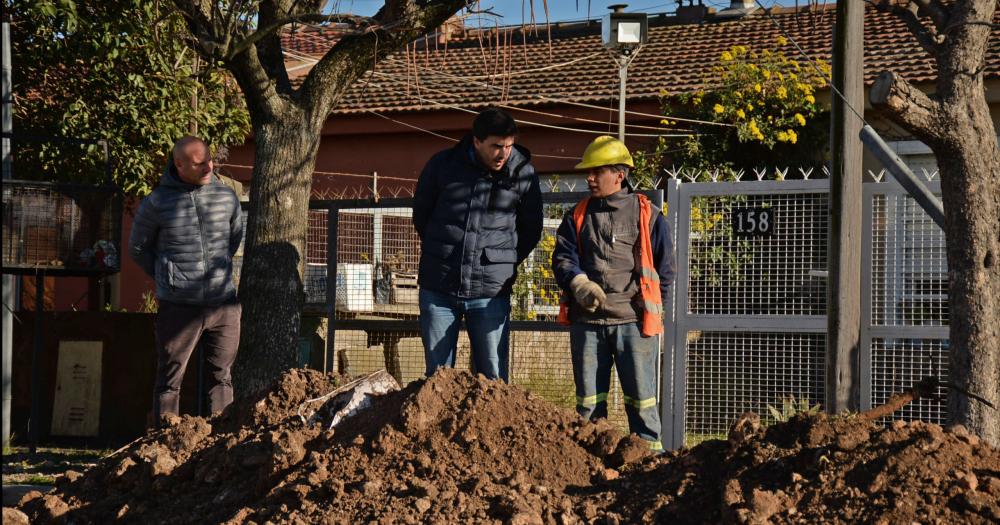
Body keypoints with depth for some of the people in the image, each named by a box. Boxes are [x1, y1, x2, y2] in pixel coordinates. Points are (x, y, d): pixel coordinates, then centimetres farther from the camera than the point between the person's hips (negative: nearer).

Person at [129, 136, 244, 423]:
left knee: (221, 377, 8)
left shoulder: (226, 195, 4)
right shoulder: (156, 203, -4)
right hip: (179, 307, -3)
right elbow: (138, 247, 11)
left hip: (224, 304, 3)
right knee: (170, 380, 2)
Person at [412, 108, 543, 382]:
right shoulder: (442, 164, -2)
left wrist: (505, 262, 9)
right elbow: (420, 214, 15)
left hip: (490, 291, -1)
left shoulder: (523, 173, -3)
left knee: (493, 378, 0)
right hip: (438, 288, 1)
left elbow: (531, 230, 12)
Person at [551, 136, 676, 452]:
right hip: (587, 321, 3)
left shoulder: (646, 215, 4)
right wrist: (580, 284, -16)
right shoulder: (577, 216, 14)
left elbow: (665, 266, 8)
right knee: (588, 399, 7)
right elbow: (563, 257, 4)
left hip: (633, 321, -3)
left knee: (641, 396, -1)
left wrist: (648, 306, 4)